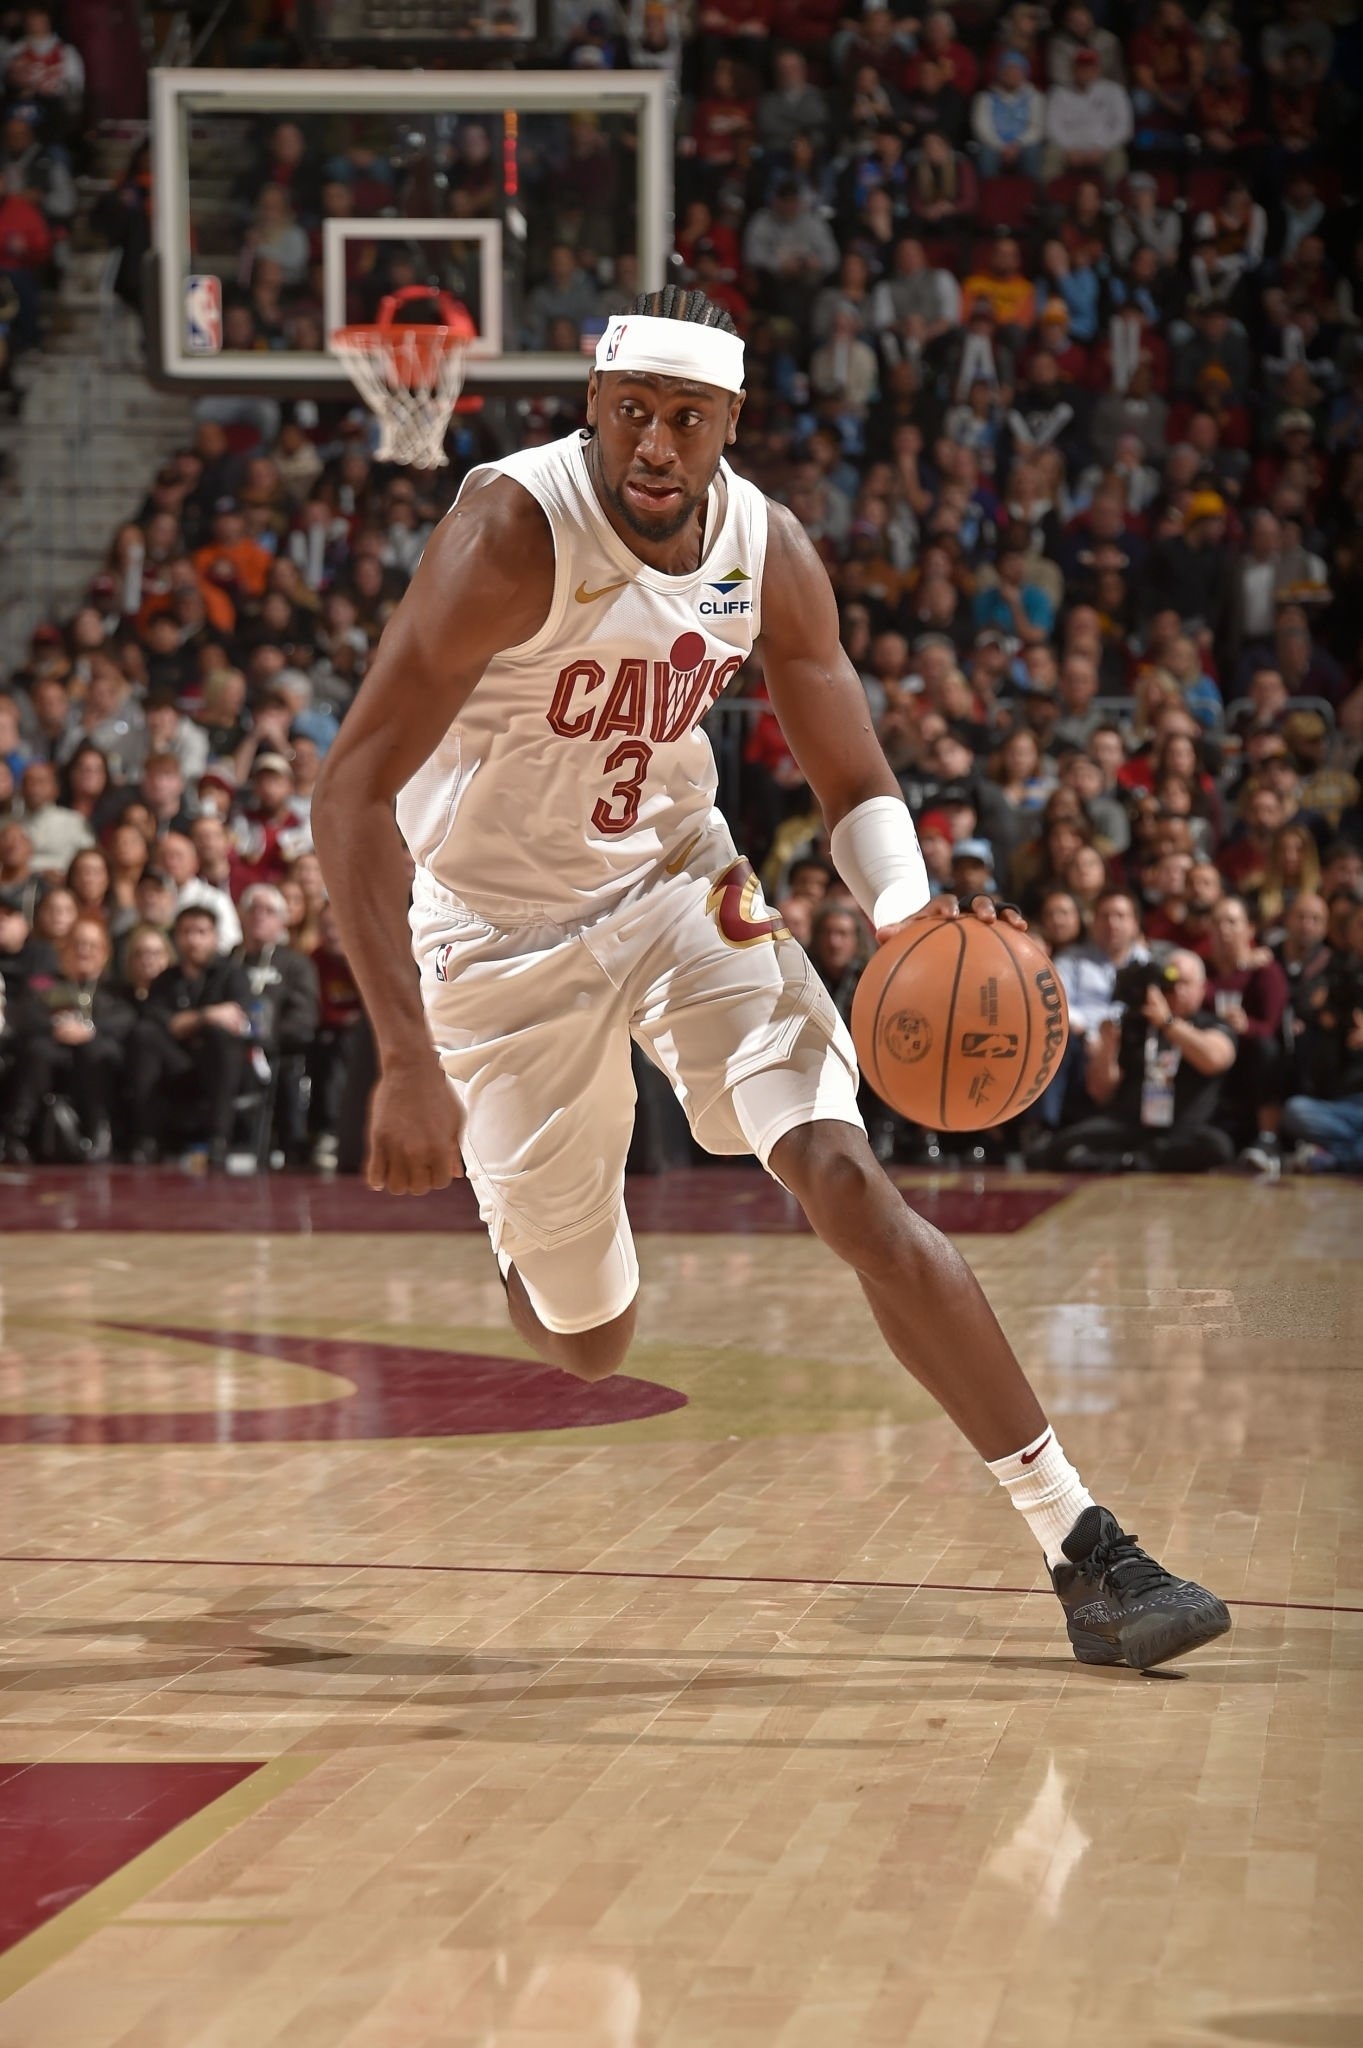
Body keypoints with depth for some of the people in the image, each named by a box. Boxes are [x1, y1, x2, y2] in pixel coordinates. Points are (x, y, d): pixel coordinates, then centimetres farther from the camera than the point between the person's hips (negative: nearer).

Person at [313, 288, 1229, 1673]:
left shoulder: (767, 552, -10)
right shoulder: (512, 534, -27)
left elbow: (854, 783, 2)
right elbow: (351, 792, -31)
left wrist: (907, 916, -22)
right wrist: (408, 1062, -38)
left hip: (676, 884, 3)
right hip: (503, 936, -3)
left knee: (851, 1187, -16)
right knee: (586, 1345, 6)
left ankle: (1082, 1549, -16)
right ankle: (526, 1231, 47)